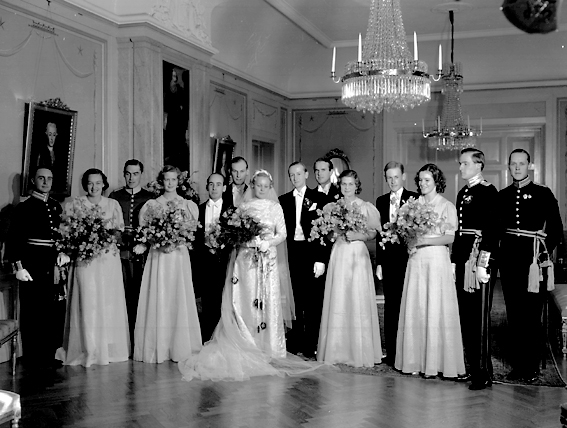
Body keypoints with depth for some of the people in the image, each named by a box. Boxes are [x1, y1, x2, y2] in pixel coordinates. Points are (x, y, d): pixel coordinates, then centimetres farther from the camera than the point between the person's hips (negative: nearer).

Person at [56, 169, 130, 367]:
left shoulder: (113, 204, 10)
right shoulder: (75, 204, 6)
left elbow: (120, 230, 9)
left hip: (109, 260, 2)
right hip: (85, 260, -1)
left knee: (109, 303, 2)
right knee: (87, 304, -4)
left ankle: (110, 349, 11)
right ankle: (88, 350, 3)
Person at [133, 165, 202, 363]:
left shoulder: (188, 205, 9)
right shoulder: (151, 205, 8)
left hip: (179, 256, 0)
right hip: (157, 257, 0)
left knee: (179, 299, -1)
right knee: (157, 300, -2)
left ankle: (179, 347, 6)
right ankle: (158, 348, 4)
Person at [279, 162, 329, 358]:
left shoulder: (319, 198, 4)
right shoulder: (284, 200, 12)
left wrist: (321, 259, -9)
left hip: (312, 253, -2)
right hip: (291, 252, 2)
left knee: (313, 300, 1)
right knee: (295, 300, 6)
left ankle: (311, 346, 9)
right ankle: (295, 343, 16)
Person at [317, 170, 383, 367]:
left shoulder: (365, 207, 3)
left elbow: (372, 233, 2)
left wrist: (357, 236, -14)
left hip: (358, 255, -2)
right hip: (338, 255, 2)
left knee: (358, 301, -4)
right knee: (338, 301, 1)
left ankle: (360, 352, 4)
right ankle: (338, 350, 8)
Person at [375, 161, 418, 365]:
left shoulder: (415, 199, -2)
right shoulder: (381, 201, 12)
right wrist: (379, 262, 8)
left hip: (408, 257, -4)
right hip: (388, 259, 4)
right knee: (390, 306, 8)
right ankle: (391, 352, 14)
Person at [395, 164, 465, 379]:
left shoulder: (447, 206, -1)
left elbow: (449, 238, -8)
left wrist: (422, 241, -16)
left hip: (437, 259, -5)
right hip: (416, 260, 5)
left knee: (435, 310, -4)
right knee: (414, 309, 4)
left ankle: (436, 362, 3)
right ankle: (415, 360, 11)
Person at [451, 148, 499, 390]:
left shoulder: (488, 192, -8)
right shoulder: (462, 193, 17)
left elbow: (491, 230, -15)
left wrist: (483, 263, -19)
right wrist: (454, 261, 16)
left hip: (479, 258, -8)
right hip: (462, 258, 8)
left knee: (479, 317, -5)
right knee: (465, 316, 10)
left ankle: (484, 373, 1)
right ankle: (471, 366, 19)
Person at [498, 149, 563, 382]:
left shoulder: (543, 194, 2)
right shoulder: (502, 196, 12)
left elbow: (556, 229, 1)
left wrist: (544, 252, -8)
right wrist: (496, 252, 2)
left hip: (533, 260, -3)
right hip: (509, 259, 3)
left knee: (532, 314, -2)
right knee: (513, 314, 7)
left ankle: (532, 366, 9)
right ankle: (517, 363, 16)